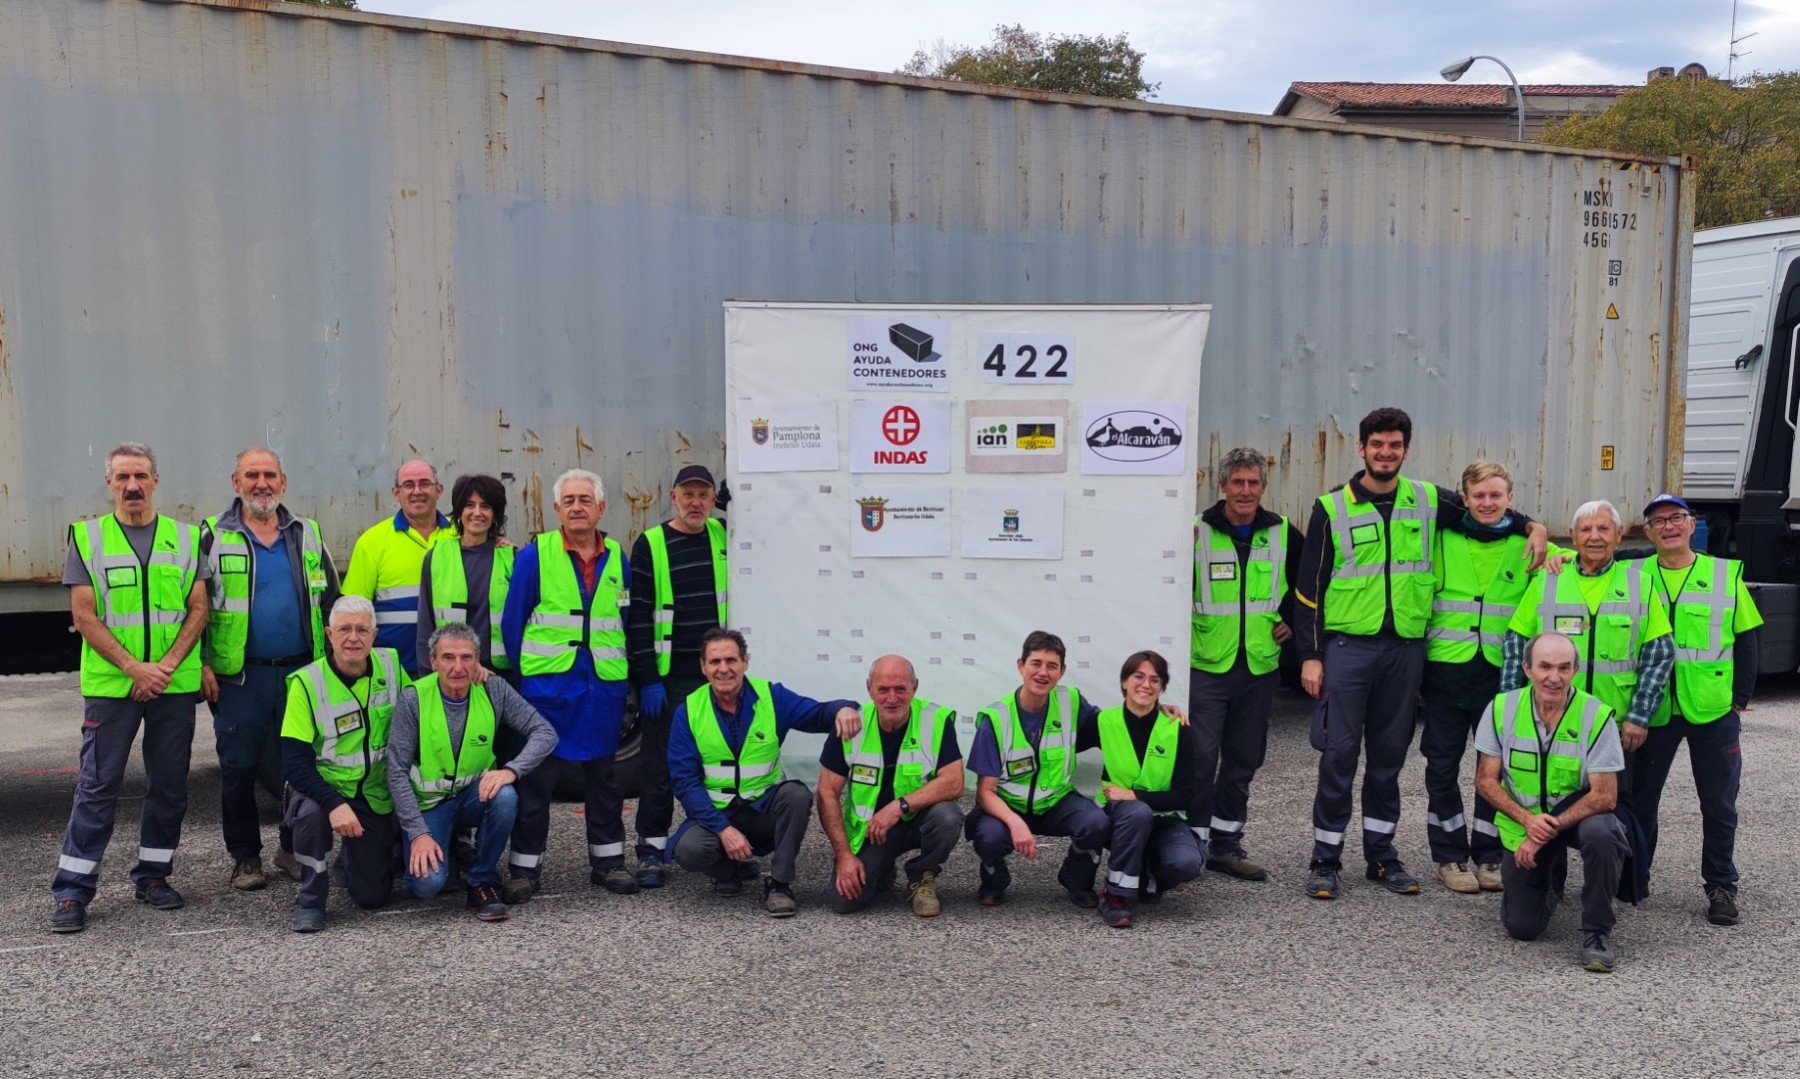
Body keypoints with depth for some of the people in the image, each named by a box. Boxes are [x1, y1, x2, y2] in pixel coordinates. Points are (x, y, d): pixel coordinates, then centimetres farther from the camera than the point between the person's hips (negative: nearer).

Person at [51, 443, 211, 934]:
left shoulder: (185, 538, 7)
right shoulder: (86, 537, 3)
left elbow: (198, 610, 4)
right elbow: (84, 616, -3)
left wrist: (166, 665, -10)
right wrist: (133, 667, -13)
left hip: (175, 685, 2)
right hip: (109, 685, -2)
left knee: (169, 783, 7)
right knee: (97, 786, -1)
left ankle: (153, 875, 21)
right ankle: (71, 891, 7)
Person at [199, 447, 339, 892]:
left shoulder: (308, 534, 11)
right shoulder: (214, 536, 2)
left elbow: (330, 598, 15)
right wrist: (202, 664, -6)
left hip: (301, 671, 2)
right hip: (239, 676, -2)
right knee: (239, 768, 4)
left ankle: (295, 849, 22)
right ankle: (245, 856, 17)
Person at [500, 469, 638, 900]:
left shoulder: (617, 558, 7)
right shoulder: (534, 556, -3)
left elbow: (628, 622, 12)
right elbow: (513, 620, -1)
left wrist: (628, 682, 7)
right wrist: (517, 675, -4)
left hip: (604, 684, 3)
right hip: (547, 683, -3)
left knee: (603, 775, 13)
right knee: (536, 776, 3)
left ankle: (608, 859, 24)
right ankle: (524, 866, 14)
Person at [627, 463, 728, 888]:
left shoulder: (724, 536, 6)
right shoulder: (650, 544, -4)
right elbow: (639, 616, -7)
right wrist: (647, 679, -11)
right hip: (666, 677, -3)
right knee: (659, 764, 2)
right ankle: (652, 849, 12)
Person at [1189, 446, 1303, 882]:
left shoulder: (1282, 533, 4)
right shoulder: (1197, 530, -5)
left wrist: (1292, 620, 9)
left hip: (1260, 667, 4)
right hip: (1206, 666, -4)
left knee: (1243, 761, 12)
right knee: (1200, 759, -5)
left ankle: (1226, 845, 24)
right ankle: (1193, 843, 7)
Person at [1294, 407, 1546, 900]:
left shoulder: (1430, 501, 8)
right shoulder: (1332, 507, 0)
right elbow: (1309, 587, 0)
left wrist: (1532, 526, 4)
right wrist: (1310, 654, -5)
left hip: (1405, 646, 3)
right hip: (1346, 644, -3)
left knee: (1390, 754, 10)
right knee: (1339, 753, -3)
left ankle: (1381, 854, 23)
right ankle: (1326, 859, 8)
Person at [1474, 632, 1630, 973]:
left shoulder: (1597, 715, -18)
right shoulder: (1501, 708, -11)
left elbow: (1605, 795, -18)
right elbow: (1485, 780, -5)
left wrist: (1550, 830, -24)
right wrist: (1527, 819, -20)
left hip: (1578, 811, -2)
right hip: (1522, 822, 2)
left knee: (1600, 834, -39)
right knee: (1522, 928, -2)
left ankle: (1597, 933, -16)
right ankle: (1551, 876, 34)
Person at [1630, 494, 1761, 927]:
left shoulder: (1726, 574, 3)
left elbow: (1747, 639, 5)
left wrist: (1741, 698, 1)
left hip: (1714, 711, 0)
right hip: (1652, 709, 0)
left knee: (1719, 804, 7)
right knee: (1640, 797, 9)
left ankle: (1721, 886, 21)